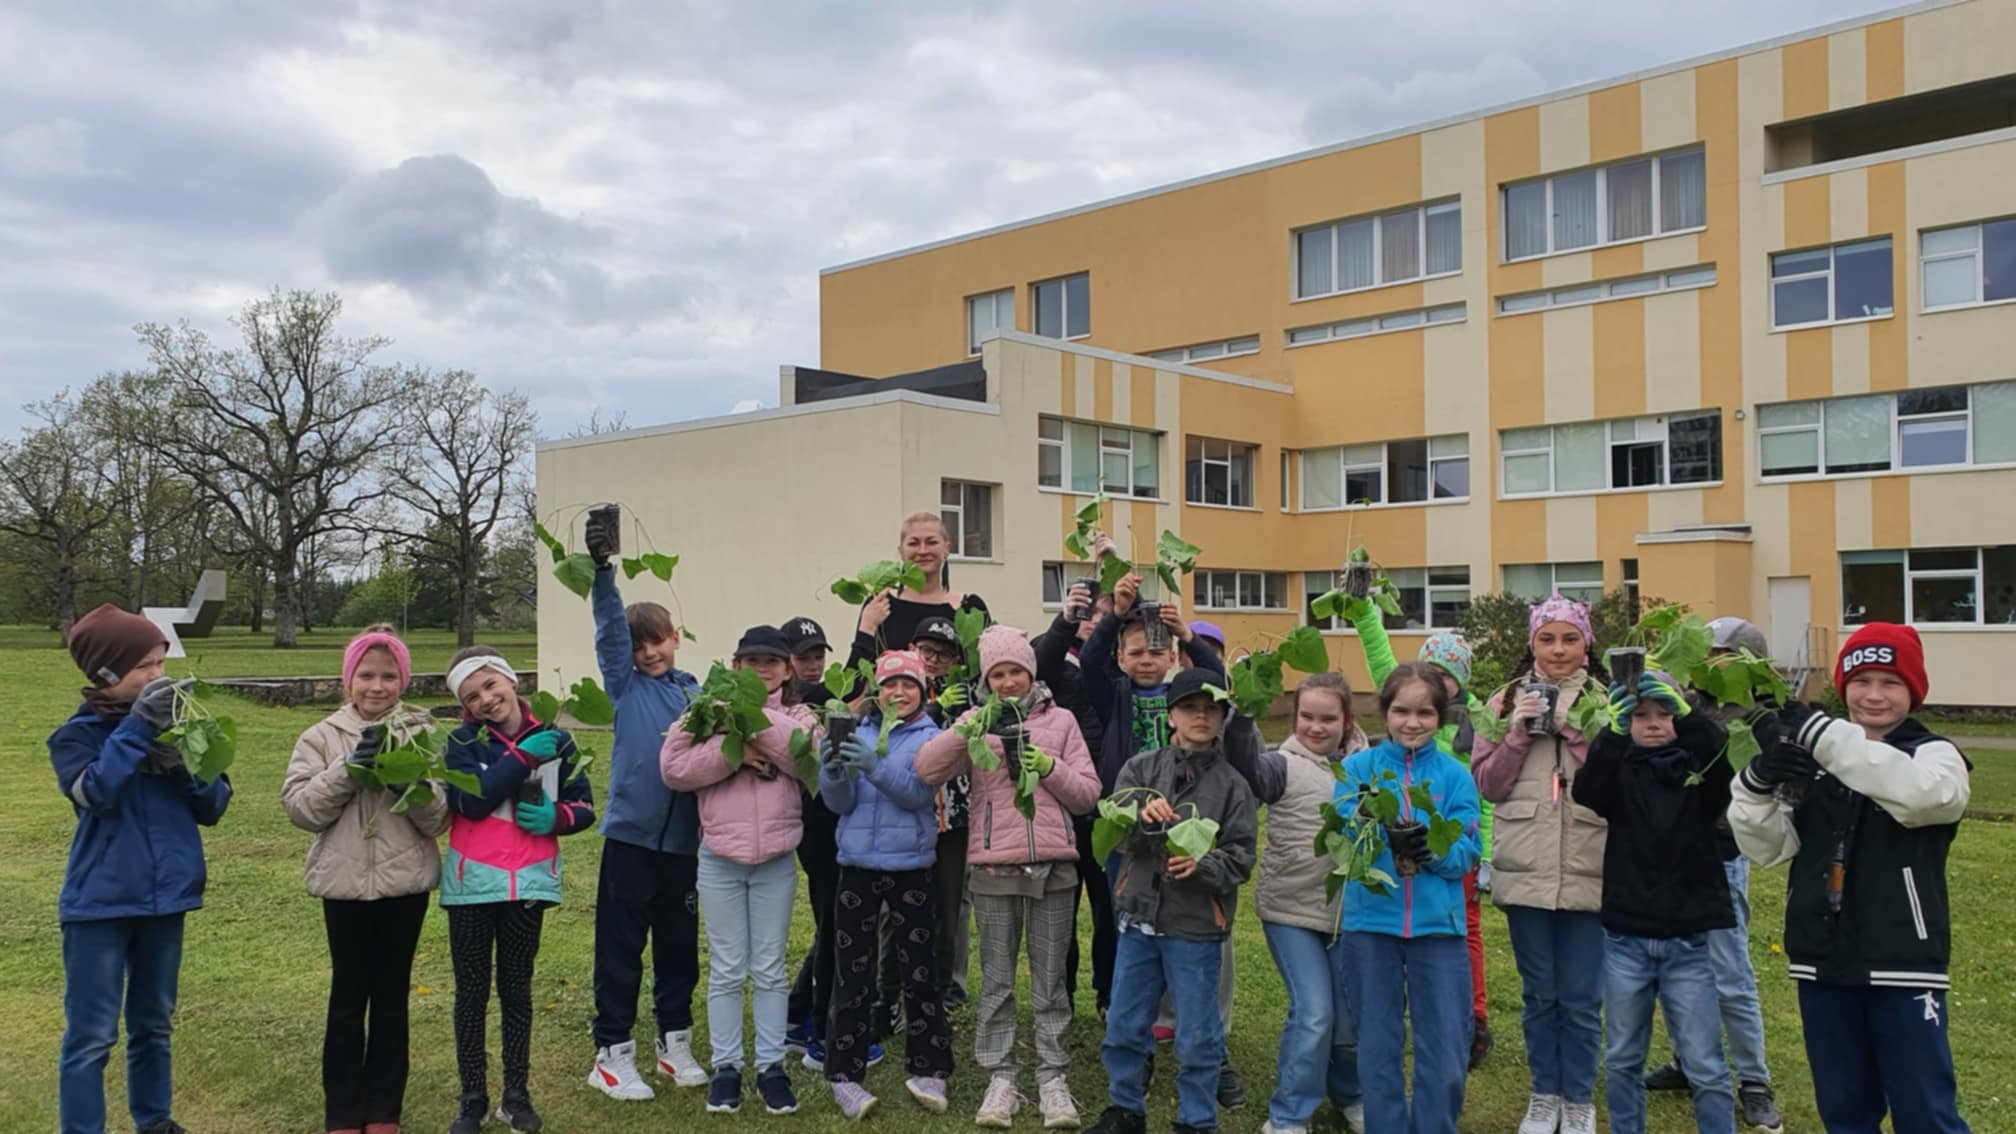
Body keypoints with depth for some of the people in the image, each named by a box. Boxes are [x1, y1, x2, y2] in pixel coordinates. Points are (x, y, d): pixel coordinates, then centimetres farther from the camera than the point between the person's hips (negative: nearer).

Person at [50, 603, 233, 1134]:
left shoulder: (172, 723, 4)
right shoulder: (77, 733, -6)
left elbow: (214, 806, -1)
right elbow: (94, 791, -26)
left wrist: (184, 762, -18)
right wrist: (137, 726, -28)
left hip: (165, 896, 4)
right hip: (100, 902, -4)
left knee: (153, 1024, 17)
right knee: (92, 1035, 0)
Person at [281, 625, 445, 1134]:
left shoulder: (422, 736, 0)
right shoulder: (323, 736, 1)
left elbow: (439, 819, -4)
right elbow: (299, 807, -8)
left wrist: (412, 781, -22)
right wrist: (347, 770, -19)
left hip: (406, 883, 0)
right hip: (346, 883, 0)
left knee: (392, 995, 10)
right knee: (349, 996, 7)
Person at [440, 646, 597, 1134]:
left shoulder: (554, 738, -1)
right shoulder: (463, 741, -5)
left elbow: (584, 808, 4)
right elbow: (471, 802, -22)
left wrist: (556, 818, -17)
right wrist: (523, 755, -25)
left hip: (529, 883, 1)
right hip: (473, 882, -1)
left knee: (517, 989, 12)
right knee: (472, 991, 7)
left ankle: (517, 1095, 21)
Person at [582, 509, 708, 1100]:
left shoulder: (697, 693, 8)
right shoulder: (624, 684, 0)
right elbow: (609, 626, -14)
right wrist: (603, 568, -28)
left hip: (683, 839, 3)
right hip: (630, 834, -3)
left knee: (679, 945, 14)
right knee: (621, 949, 3)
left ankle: (674, 1040, 29)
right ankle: (612, 1051, 15)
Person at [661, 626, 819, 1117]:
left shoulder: (797, 717, 4)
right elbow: (674, 767, -11)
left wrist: (760, 721, -17)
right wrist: (735, 750, -20)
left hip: (776, 862, 0)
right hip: (720, 860, 0)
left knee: (770, 969, 10)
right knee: (726, 970, 8)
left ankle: (772, 1066, 19)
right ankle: (726, 1066, 18)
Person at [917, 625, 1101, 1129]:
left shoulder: (1060, 720, 7)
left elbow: (1088, 794, 5)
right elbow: (927, 769, -10)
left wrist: (1049, 766, -12)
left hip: (1053, 866, 0)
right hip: (994, 868, 0)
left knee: (1050, 981, 8)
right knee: (996, 982, 7)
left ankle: (1052, 1079, 18)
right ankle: (1000, 1079, 17)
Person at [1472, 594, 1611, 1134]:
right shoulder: (1507, 701, 5)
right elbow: (1487, 784, 3)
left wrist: (1577, 730, -16)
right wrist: (1519, 732, -10)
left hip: (1589, 873, -1)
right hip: (1525, 872, 2)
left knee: (1581, 998, 8)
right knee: (1539, 993, 13)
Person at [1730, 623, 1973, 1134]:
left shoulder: (1934, 753, -4)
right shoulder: (1812, 760, 5)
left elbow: (1923, 793, -29)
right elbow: (1767, 847, 0)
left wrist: (1824, 734, -33)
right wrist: (1758, 783, -19)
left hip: (1902, 965, -3)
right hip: (1822, 962, 4)